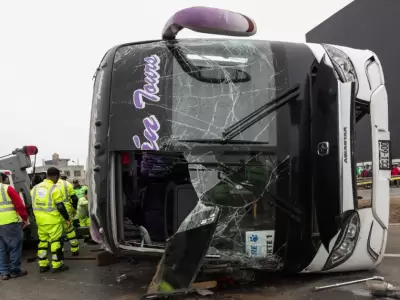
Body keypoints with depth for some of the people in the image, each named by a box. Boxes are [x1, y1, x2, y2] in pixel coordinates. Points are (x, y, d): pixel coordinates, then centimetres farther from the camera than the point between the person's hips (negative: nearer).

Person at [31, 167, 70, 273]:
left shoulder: (35, 188, 10)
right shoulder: (54, 188, -12)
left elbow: (33, 204, 17)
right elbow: (60, 206, -14)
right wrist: (67, 218, -5)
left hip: (40, 221, 7)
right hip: (53, 221, -7)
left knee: (42, 241, 14)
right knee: (56, 241, 1)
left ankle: (42, 265, 18)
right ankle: (57, 265, 4)